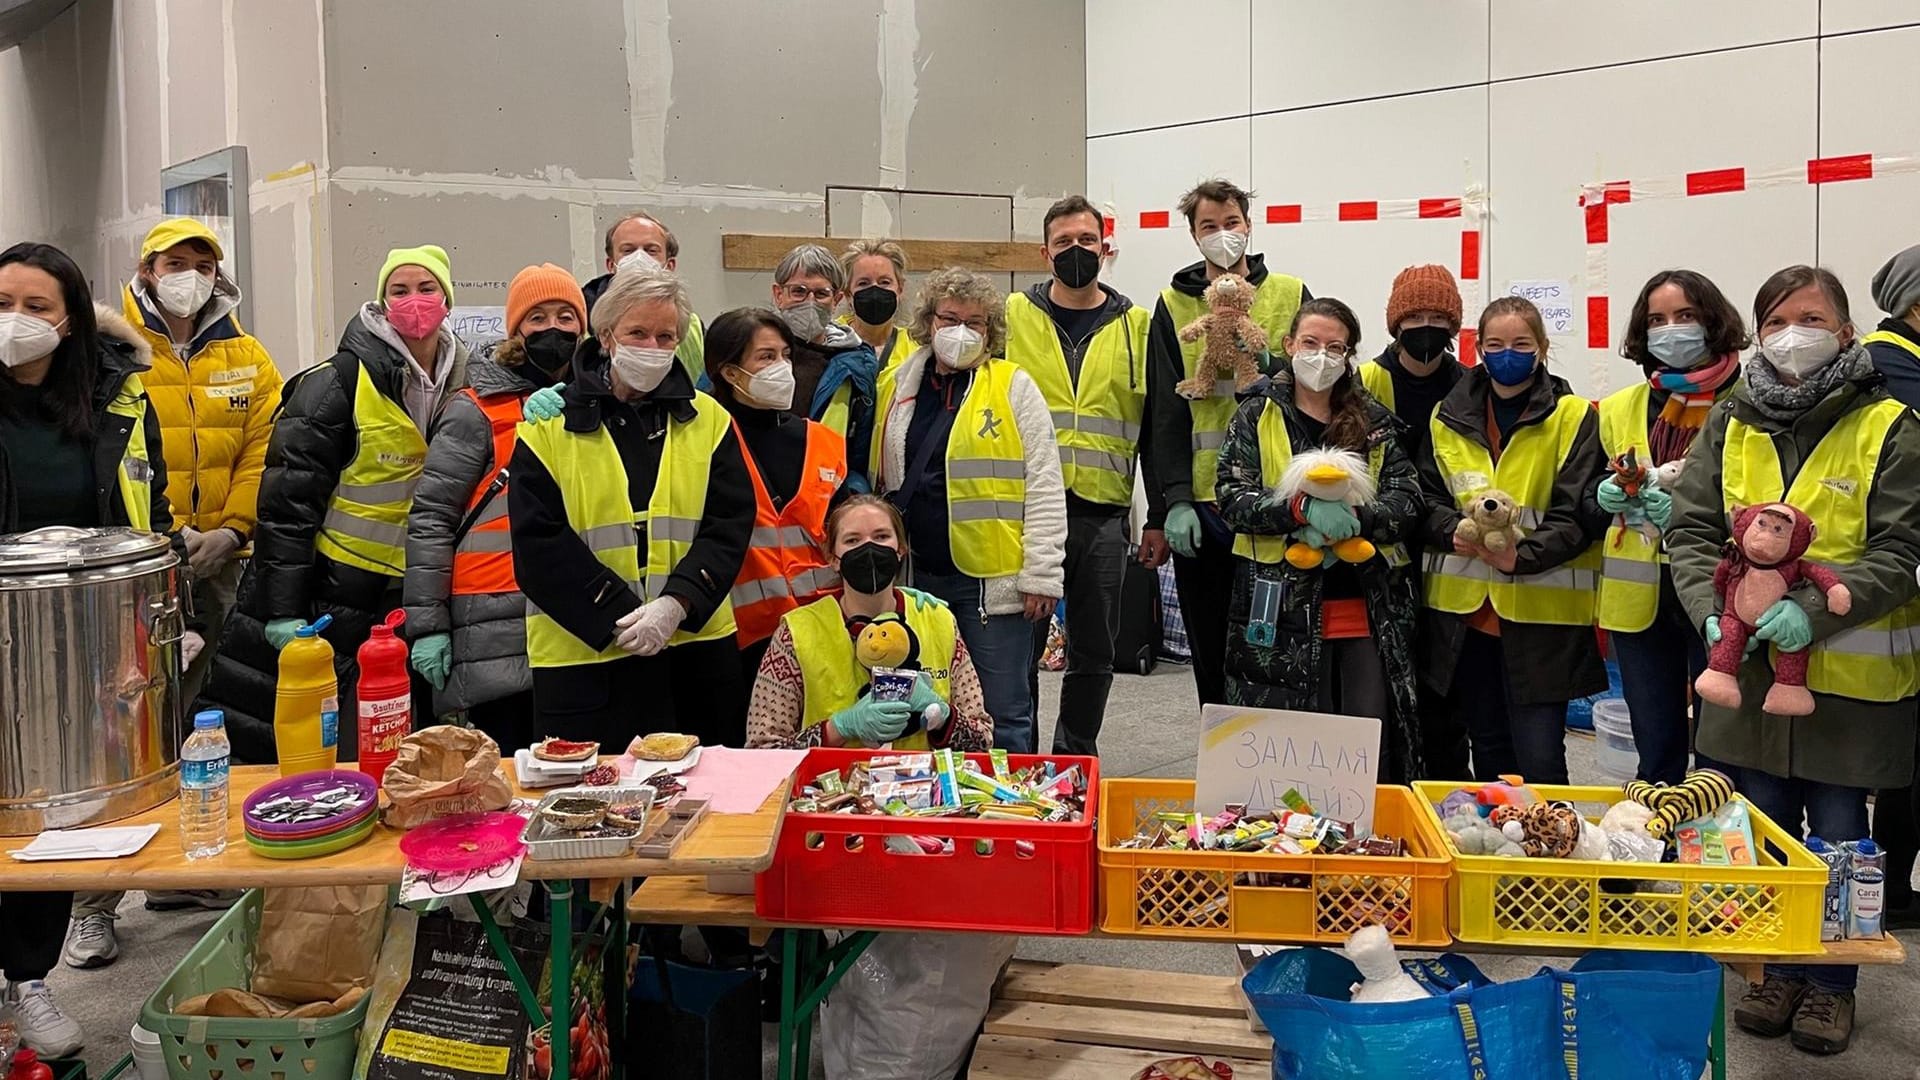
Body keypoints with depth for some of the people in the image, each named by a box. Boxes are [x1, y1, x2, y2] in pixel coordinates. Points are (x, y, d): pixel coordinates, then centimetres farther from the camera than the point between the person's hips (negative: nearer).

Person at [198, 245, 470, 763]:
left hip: (408, 602, 5)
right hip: (328, 598, -5)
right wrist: (283, 608, -16)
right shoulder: (339, 381, -11)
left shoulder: (461, 386, 7)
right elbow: (288, 497, -13)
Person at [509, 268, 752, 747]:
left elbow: (730, 524, 0)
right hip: (582, 655, -2)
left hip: (696, 645, 2)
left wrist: (676, 605, -14)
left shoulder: (708, 420, 8)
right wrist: (618, 617, -13)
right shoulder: (550, 423, 1)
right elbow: (538, 541, -6)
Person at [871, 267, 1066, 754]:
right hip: (916, 577, 5)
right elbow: (879, 480, 18)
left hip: (992, 580, -4)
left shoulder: (1014, 387, -1)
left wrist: (1040, 575, -11)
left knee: (1002, 715, 2)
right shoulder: (896, 386, 12)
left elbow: (1044, 486, -5)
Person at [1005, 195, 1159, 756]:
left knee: (1094, 653, 10)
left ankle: (1075, 764, 25)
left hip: (1103, 512, 2)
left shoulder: (1134, 324, 9)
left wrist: (1158, 516, 6)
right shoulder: (1013, 316, 5)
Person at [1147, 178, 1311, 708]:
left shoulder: (1291, 295, 7)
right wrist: (1176, 499, -8)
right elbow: (1166, 410, 1)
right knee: (1211, 649, 9)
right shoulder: (1173, 306, 7)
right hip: (1202, 500, 1)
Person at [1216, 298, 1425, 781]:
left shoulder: (1375, 422, 12)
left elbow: (1408, 500, 4)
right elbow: (1233, 499, -5)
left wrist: (1357, 517, -17)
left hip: (1368, 606, 2)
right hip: (1283, 608, -2)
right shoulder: (1256, 416, 6)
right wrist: (1304, 508, -21)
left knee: (1373, 742, 3)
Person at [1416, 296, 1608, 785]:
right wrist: (1457, 530, -13)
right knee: (1488, 749, 15)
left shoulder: (1572, 417, -1)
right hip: (1464, 606, 4)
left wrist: (1521, 555, -24)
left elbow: (1578, 513, -8)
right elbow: (1427, 496, 9)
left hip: (1541, 611, -4)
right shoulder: (1449, 416, 10)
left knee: (1539, 759, -4)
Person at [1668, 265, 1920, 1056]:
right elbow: (1691, 531, 0)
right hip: (1749, 665, 3)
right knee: (1765, 826, 14)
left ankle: (1831, 981, 28)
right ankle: (1779, 970, 32)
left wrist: (1814, 611, -24)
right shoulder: (1730, 424, 4)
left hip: (1850, 672, -3)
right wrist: (1714, 612, -17)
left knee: (1837, 833, 9)